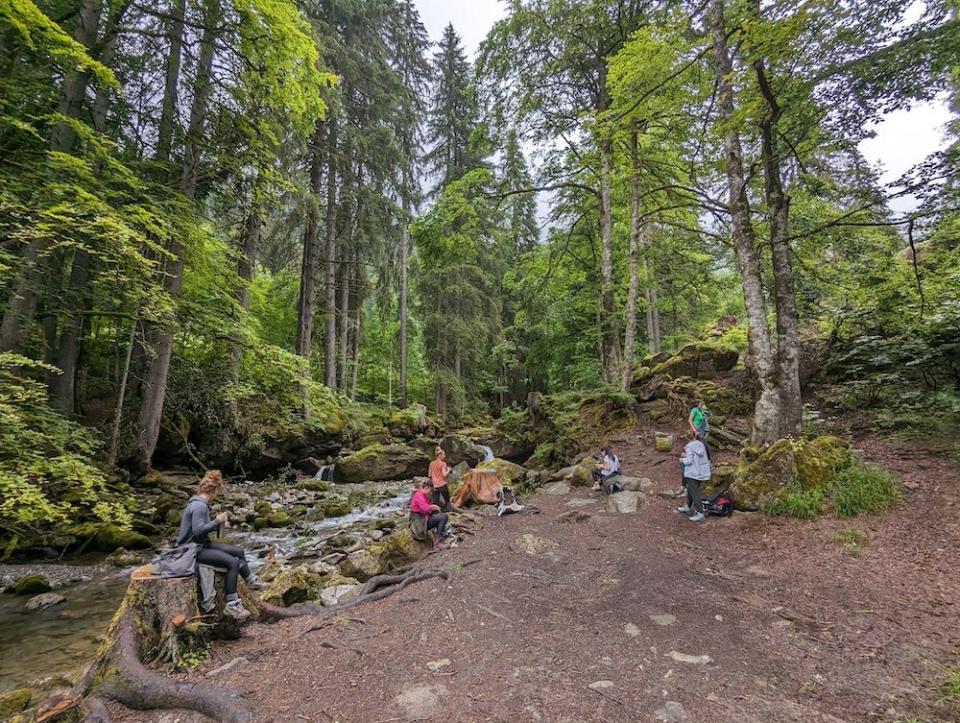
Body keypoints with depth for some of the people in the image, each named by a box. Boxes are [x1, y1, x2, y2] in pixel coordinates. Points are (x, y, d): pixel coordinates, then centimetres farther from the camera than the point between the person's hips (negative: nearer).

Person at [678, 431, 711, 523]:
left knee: (694, 493, -4)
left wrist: (682, 460, -1)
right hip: (701, 473, 8)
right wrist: (686, 455, 12)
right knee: (691, 490, 21)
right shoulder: (701, 445, 5)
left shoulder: (690, 446, -16)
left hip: (692, 474, -8)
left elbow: (689, 461, -20)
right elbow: (697, 457, 13)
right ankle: (688, 507, 35)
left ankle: (700, 513, -4)